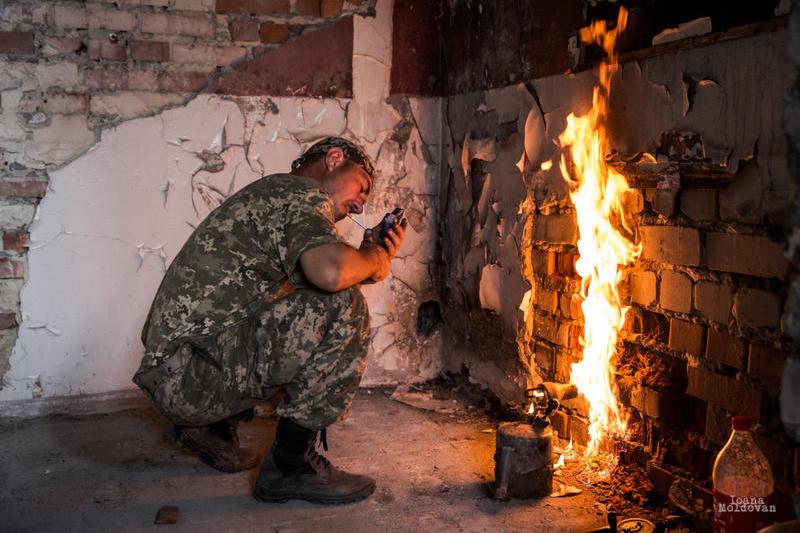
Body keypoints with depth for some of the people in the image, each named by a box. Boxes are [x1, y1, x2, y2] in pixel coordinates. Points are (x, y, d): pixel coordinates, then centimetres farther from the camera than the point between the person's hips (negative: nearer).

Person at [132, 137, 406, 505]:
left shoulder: (272, 198, 24)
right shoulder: (302, 194, -7)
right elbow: (331, 272, -29)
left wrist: (372, 254, 16)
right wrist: (376, 260, -6)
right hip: (192, 370, -10)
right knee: (343, 310, -17)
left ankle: (211, 427, 19)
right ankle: (291, 463, -8)